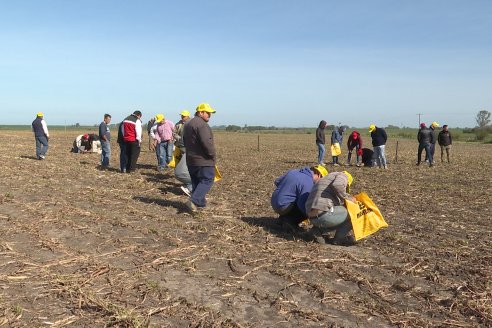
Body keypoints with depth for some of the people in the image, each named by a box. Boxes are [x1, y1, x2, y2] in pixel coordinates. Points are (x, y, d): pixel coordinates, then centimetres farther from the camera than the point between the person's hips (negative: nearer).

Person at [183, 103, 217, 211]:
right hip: (203, 160, -10)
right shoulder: (201, 124, -17)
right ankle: (194, 201, -16)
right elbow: (206, 142, -25)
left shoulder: (188, 124, 16)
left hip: (191, 160, 10)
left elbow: (185, 142, 22)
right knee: (207, 181, -5)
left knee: (196, 182, 15)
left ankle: (200, 203, 20)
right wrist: (213, 155, -14)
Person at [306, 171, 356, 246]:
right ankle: (338, 239, 10)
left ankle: (319, 230, 13)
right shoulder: (343, 176, 9)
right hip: (324, 213, -9)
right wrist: (348, 197, -2)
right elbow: (337, 185, -15)